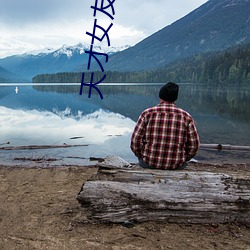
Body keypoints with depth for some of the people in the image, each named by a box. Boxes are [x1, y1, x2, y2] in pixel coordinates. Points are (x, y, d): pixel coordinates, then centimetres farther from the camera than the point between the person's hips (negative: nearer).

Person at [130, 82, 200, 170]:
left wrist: (143, 156, 10)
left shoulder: (147, 114, -7)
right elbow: (193, 146, -2)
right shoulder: (186, 117, -4)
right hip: (176, 166, 1)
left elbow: (135, 142, -8)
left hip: (149, 163, 0)